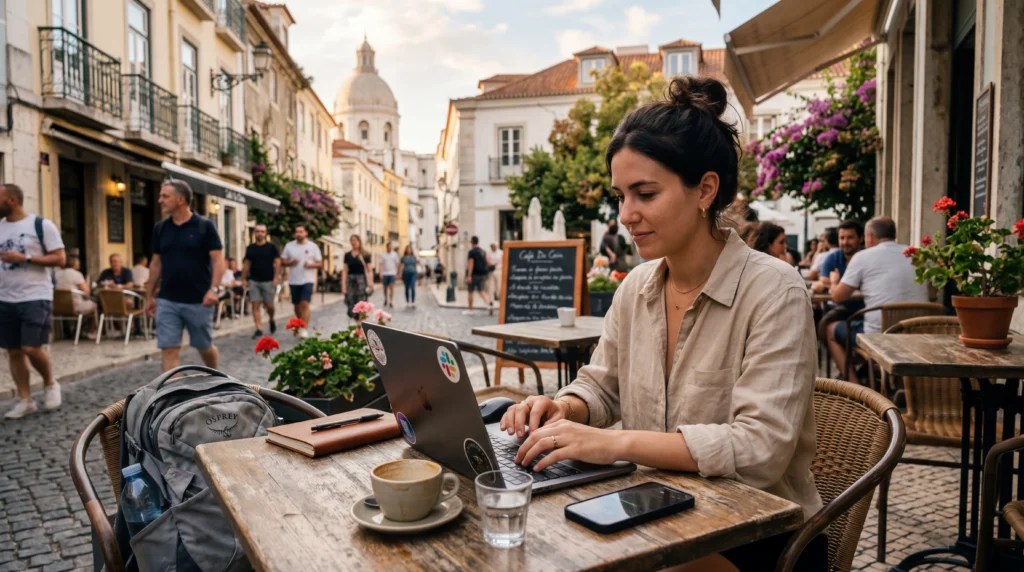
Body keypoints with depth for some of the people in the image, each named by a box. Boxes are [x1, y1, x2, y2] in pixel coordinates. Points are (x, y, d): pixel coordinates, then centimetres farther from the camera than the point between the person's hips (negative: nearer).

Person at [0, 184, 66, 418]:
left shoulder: (41, 225, -4)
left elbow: (59, 259, -8)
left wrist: (25, 258, -17)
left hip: (36, 297, -6)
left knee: (32, 348, -11)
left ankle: (50, 384, 16)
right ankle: (25, 400, 14)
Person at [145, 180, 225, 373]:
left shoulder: (205, 226, -6)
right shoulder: (160, 228, 7)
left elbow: (218, 259, -10)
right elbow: (156, 263, 13)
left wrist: (214, 289, -22)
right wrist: (150, 296, 12)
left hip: (198, 301, -3)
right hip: (167, 301, 3)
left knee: (205, 347, 11)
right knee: (168, 350, -2)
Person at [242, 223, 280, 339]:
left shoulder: (271, 247, 1)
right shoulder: (250, 248, 9)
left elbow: (277, 262, -1)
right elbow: (246, 264, 12)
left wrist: (276, 278, -10)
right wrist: (244, 279, 7)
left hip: (268, 281, -2)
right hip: (254, 281, 2)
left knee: (269, 305, 2)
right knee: (255, 305, -3)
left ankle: (271, 320, 33)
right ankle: (259, 330, 0)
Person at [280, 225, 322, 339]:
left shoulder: (313, 246, 0)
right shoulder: (289, 246, 5)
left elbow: (320, 264, 2)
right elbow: (282, 262, 7)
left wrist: (310, 265, -18)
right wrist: (291, 263, -13)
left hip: (307, 280, -3)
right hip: (293, 281, 3)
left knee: (305, 304, -15)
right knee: (297, 305, 13)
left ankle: (304, 329, -17)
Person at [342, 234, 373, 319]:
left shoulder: (365, 255, 1)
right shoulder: (347, 255, 9)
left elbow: (370, 270, 0)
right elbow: (345, 271, 8)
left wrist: (370, 283, -9)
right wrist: (343, 284, 0)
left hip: (361, 280, -2)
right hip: (350, 280, 2)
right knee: (350, 305, -2)